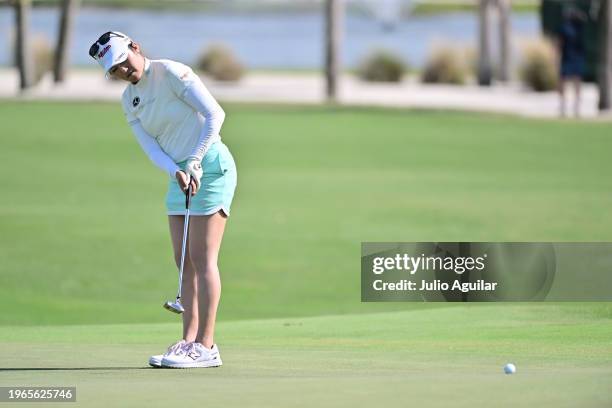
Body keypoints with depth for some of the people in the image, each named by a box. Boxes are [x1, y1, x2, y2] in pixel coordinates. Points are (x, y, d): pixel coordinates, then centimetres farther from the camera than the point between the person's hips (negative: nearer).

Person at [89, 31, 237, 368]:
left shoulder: (171, 72, -13)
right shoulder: (129, 100, 9)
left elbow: (214, 114, -17)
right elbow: (152, 149, 2)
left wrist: (194, 162, -19)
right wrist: (177, 173, -17)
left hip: (210, 167, -8)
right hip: (180, 175, 8)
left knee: (202, 258, -10)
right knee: (184, 260, 5)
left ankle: (205, 346, -10)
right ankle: (189, 342, 7)